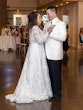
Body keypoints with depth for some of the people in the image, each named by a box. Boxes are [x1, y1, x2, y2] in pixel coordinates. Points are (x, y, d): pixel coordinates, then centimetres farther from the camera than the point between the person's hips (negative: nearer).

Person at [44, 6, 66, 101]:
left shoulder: (61, 24, -4)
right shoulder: (47, 24, 17)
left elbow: (63, 37, -17)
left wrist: (51, 33, -19)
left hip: (55, 54, -6)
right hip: (47, 53, 6)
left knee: (55, 74, 0)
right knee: (49, 73, 10)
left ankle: (57, 93, 11)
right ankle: (50, 90, 21)